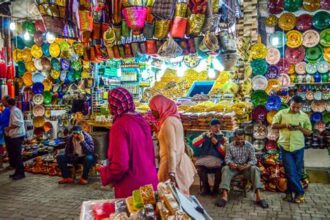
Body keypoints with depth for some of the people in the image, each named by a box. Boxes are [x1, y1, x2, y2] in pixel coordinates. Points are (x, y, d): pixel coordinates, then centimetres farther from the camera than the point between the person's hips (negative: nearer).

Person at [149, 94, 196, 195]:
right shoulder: (174, 118, 11)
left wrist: (171, 172, -23)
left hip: (173, 163, -10)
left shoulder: (168, 122, -18)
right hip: (179, 161, 10)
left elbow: (171, 149, -23)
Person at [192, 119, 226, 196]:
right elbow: (194, 143, -3)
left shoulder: (222, 138, 11)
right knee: (199, 166, -30)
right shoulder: (205, 135, 13)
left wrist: (217, 143, -9)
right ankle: (206, 188, -8)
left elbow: (225, 152, 2)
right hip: (204, 159, 0)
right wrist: (205, 136, -11)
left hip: (217, 160, 0)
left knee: (219, 167, -32)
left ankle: (216, 188, -7)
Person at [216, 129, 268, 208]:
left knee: (255, 169, -31)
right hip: (234, 167, 0)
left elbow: (253, 160, -9)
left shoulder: (249, 145, -4)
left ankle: (258, 196, -35)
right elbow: (227, 158, -5)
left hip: (246, 167, 0)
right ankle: (224, 196, -41)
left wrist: (247, 165, -31)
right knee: (225, 169, -31)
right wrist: (230, 163, -30)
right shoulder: (230, 146, -2)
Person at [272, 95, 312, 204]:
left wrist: (300, 128, -13)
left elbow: (309, 132, 7)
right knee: (290, 171, -3)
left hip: (298, 147, 2)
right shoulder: (282, 113, 1)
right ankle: (299, 192, 11)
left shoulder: (304, 116, 5)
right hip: (285, 146, -2)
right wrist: (284, 125, -14)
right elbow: (273, 126, 2)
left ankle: (289, 192, 22)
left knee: (297, 171, 8)